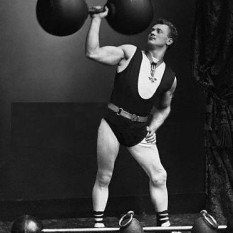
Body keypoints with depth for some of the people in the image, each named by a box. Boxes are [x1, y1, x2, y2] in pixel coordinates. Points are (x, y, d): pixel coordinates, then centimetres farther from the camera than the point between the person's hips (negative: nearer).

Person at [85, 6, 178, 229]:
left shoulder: (170, 78, 8)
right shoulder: (129, 54, -2)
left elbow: (164, 108, 23)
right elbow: (93, 52, -12)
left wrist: (153, 126, 5)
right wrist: (97, 19, -15)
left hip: (140, 130, 3)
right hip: (112, 124, -3)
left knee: (158, 176, -3)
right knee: (103, 178, 2)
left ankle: (164, 225, 10)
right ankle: (98, 225, 11)